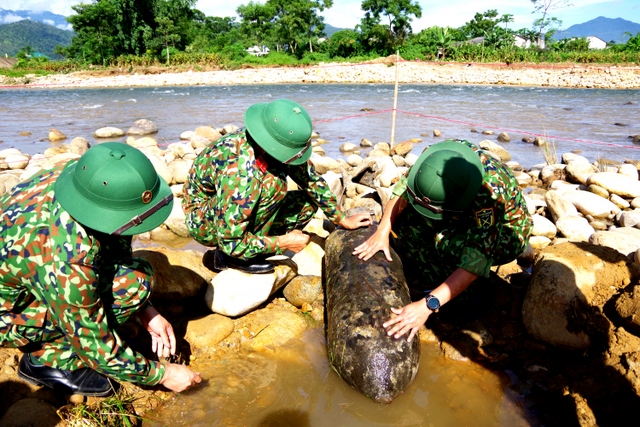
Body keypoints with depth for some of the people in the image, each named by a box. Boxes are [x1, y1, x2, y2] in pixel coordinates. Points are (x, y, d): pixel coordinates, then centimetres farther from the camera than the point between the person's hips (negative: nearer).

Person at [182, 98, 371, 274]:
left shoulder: (280, 141, -17)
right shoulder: (237, 172, -38)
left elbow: (311, 179, -1)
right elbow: (230, 242, -31)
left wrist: (342, 220, 3)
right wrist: (283, 242, -24)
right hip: (204, 221, -8)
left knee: (309, 201, -3)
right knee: (271, 183, -33)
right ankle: (231, 257, -14)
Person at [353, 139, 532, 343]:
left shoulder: (490, 193, -42)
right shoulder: (438, 155, -27)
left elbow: (476, 260, -45)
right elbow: (404, 187, -15)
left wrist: (427, 305, -51)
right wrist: (382, 232, -27)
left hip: (504, 234, -5)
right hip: (466, 216, 6)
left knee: (447, 240, -35)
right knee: (406, 217, -14)